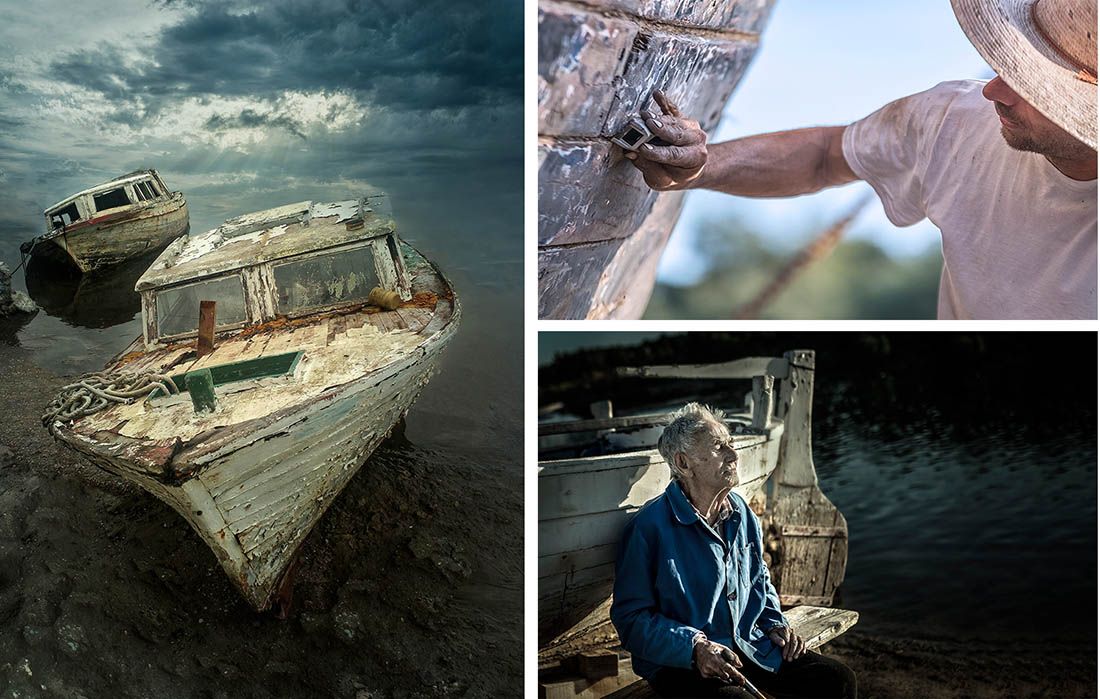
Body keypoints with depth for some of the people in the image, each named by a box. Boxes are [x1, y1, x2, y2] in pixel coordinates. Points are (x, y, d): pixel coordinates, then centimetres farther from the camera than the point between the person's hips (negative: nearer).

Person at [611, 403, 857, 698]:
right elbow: (630, 616, -15)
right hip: (679, 662, -7)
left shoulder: (740, 512, 9)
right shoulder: (649, 527, -15)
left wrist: (775, 624, 9)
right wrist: (696, 647, -25)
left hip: (751, 646, 7)